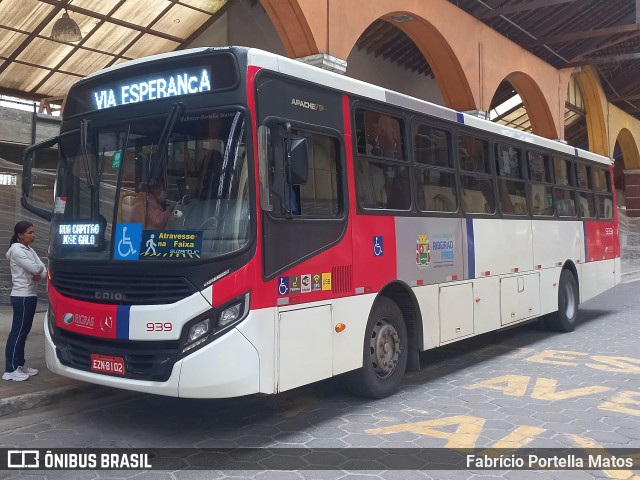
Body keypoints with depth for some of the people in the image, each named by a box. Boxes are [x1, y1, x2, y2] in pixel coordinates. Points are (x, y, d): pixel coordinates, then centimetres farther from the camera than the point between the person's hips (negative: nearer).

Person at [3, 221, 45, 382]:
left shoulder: (29, 249, 13)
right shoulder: (16, 250, -14)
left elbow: (41, 269, 9)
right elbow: (35, 268, -21)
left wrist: (39, 275, -12)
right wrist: (41, 271, 0)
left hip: (30, 295, 9)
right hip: (22, 296, -9)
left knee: (24, 331, 13)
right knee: (18, 332, -5)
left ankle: (19, 365, 22)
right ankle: (10, 370, 0)